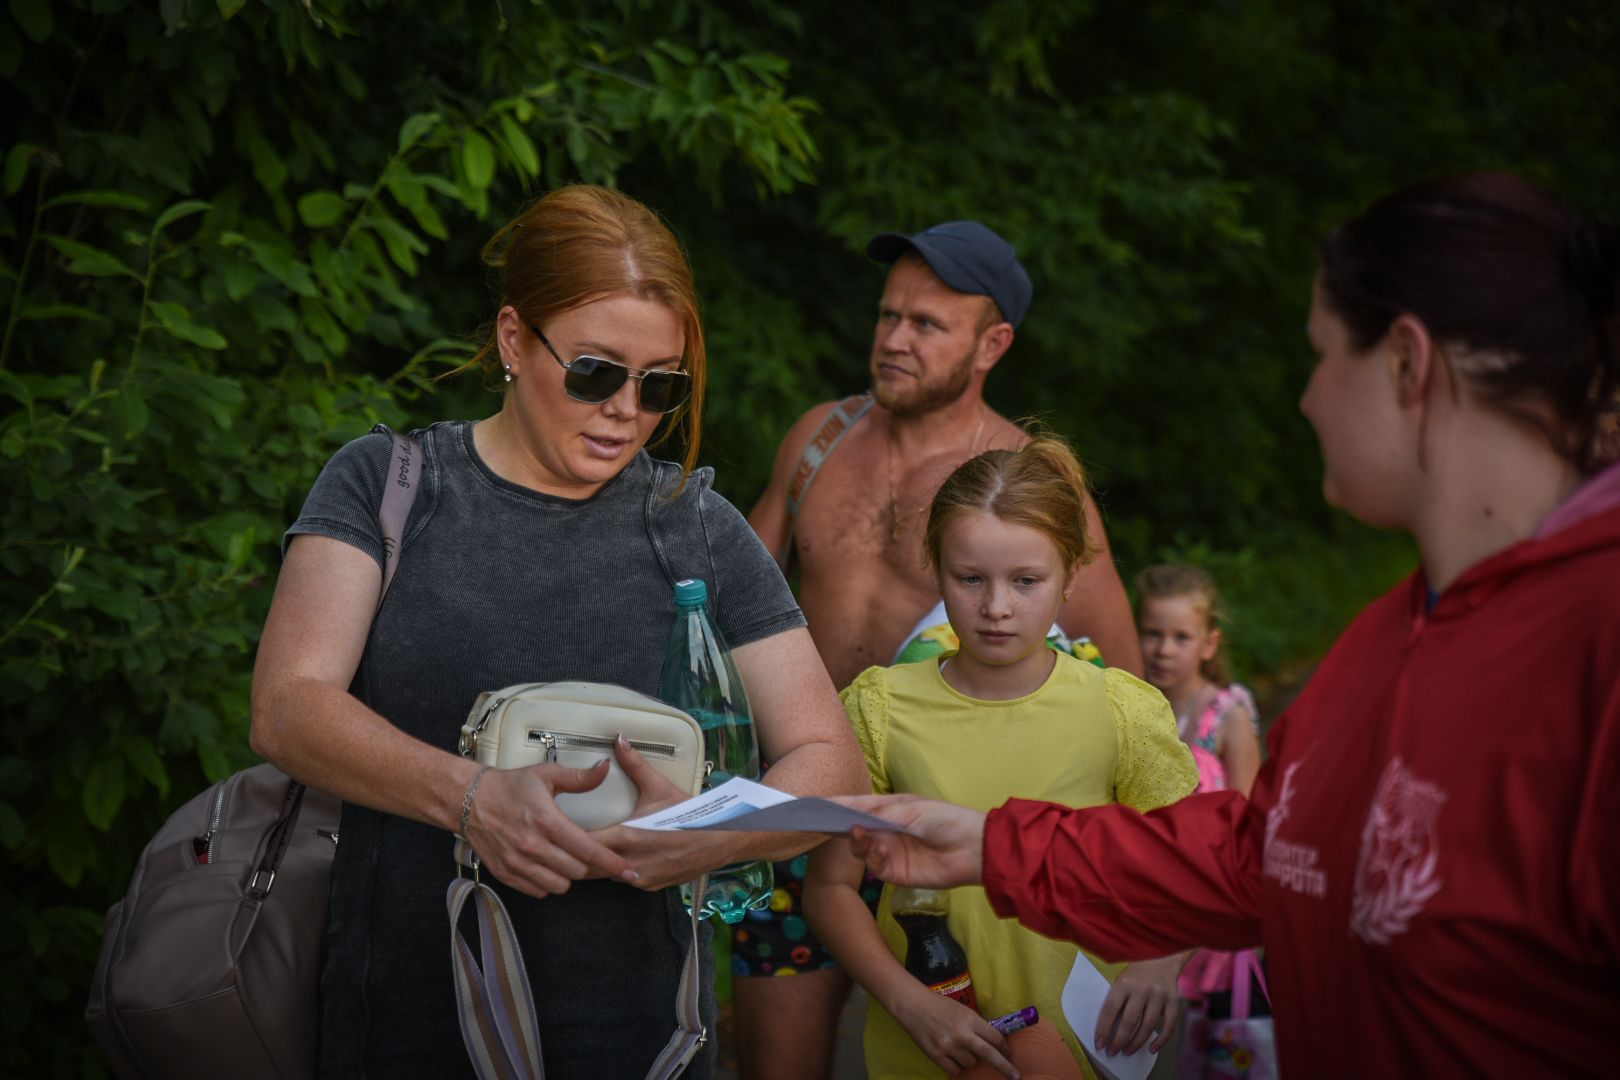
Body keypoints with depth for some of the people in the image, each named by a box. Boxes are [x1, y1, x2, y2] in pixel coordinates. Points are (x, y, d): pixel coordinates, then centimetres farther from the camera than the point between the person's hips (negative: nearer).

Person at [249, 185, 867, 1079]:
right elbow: (287, 709, -11)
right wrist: (470, 797, -28)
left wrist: (714, 836, -21)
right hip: (402, 1008, -1)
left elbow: (829, 761, 1)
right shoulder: (386, 483, 1)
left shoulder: (697, 528, 3)